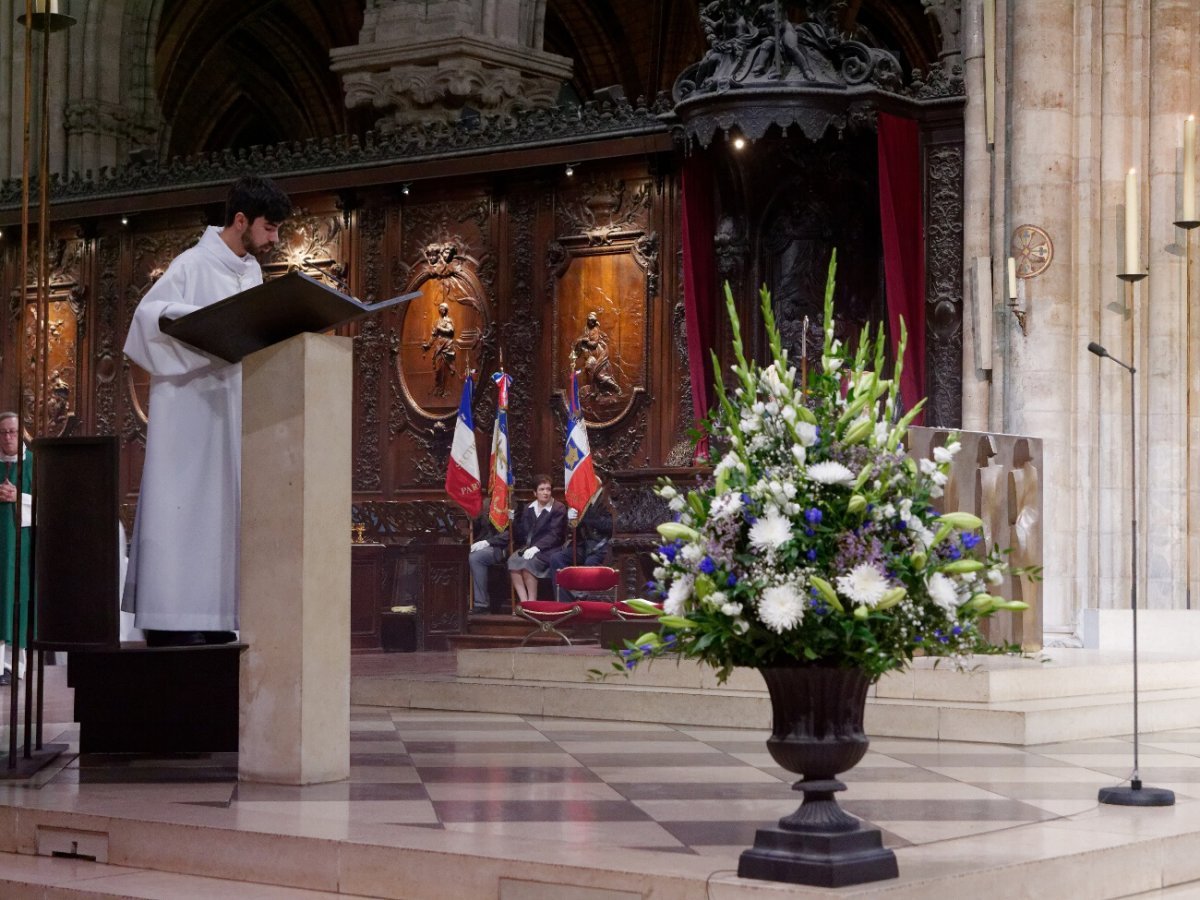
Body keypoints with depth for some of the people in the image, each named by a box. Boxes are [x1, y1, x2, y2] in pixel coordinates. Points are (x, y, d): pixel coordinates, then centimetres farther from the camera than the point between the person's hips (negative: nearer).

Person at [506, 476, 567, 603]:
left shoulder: (559, 509, -1)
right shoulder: (528, 509, 18)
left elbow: (554, 535, -11)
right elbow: (523, 532, 13)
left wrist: (536, 548, -20)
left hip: (548, 550, -5)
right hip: (528, 547, 5)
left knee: (528, 563, -33)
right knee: (513, 561, -26)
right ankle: (523, 602, -29)